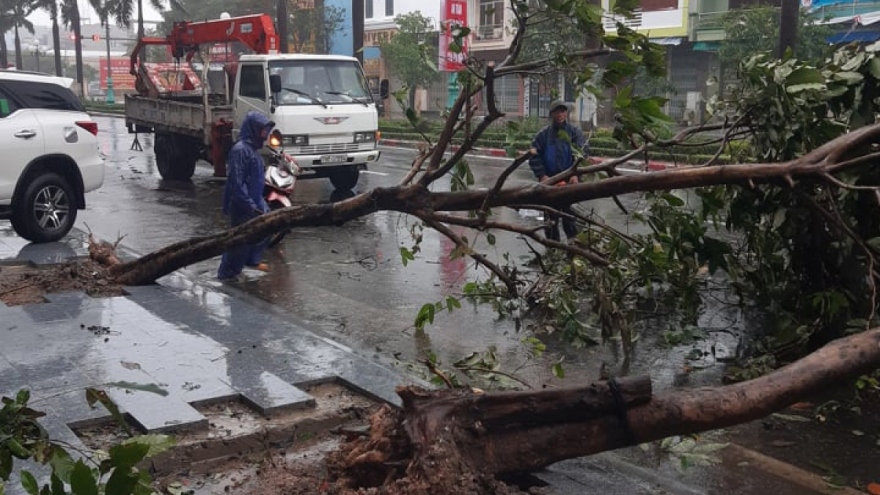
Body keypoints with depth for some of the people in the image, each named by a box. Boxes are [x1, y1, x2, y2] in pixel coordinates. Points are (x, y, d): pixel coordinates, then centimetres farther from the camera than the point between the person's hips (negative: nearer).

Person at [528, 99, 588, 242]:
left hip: (569, 181, -1)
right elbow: (534, 157, 1)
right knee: (551, 216, 7)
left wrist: (576, 174, -18)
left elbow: (581, 155, -4)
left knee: (570, 214, 2)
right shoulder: (543, 134, 4)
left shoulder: (575, 133, 3)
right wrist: (542, 175, -11)